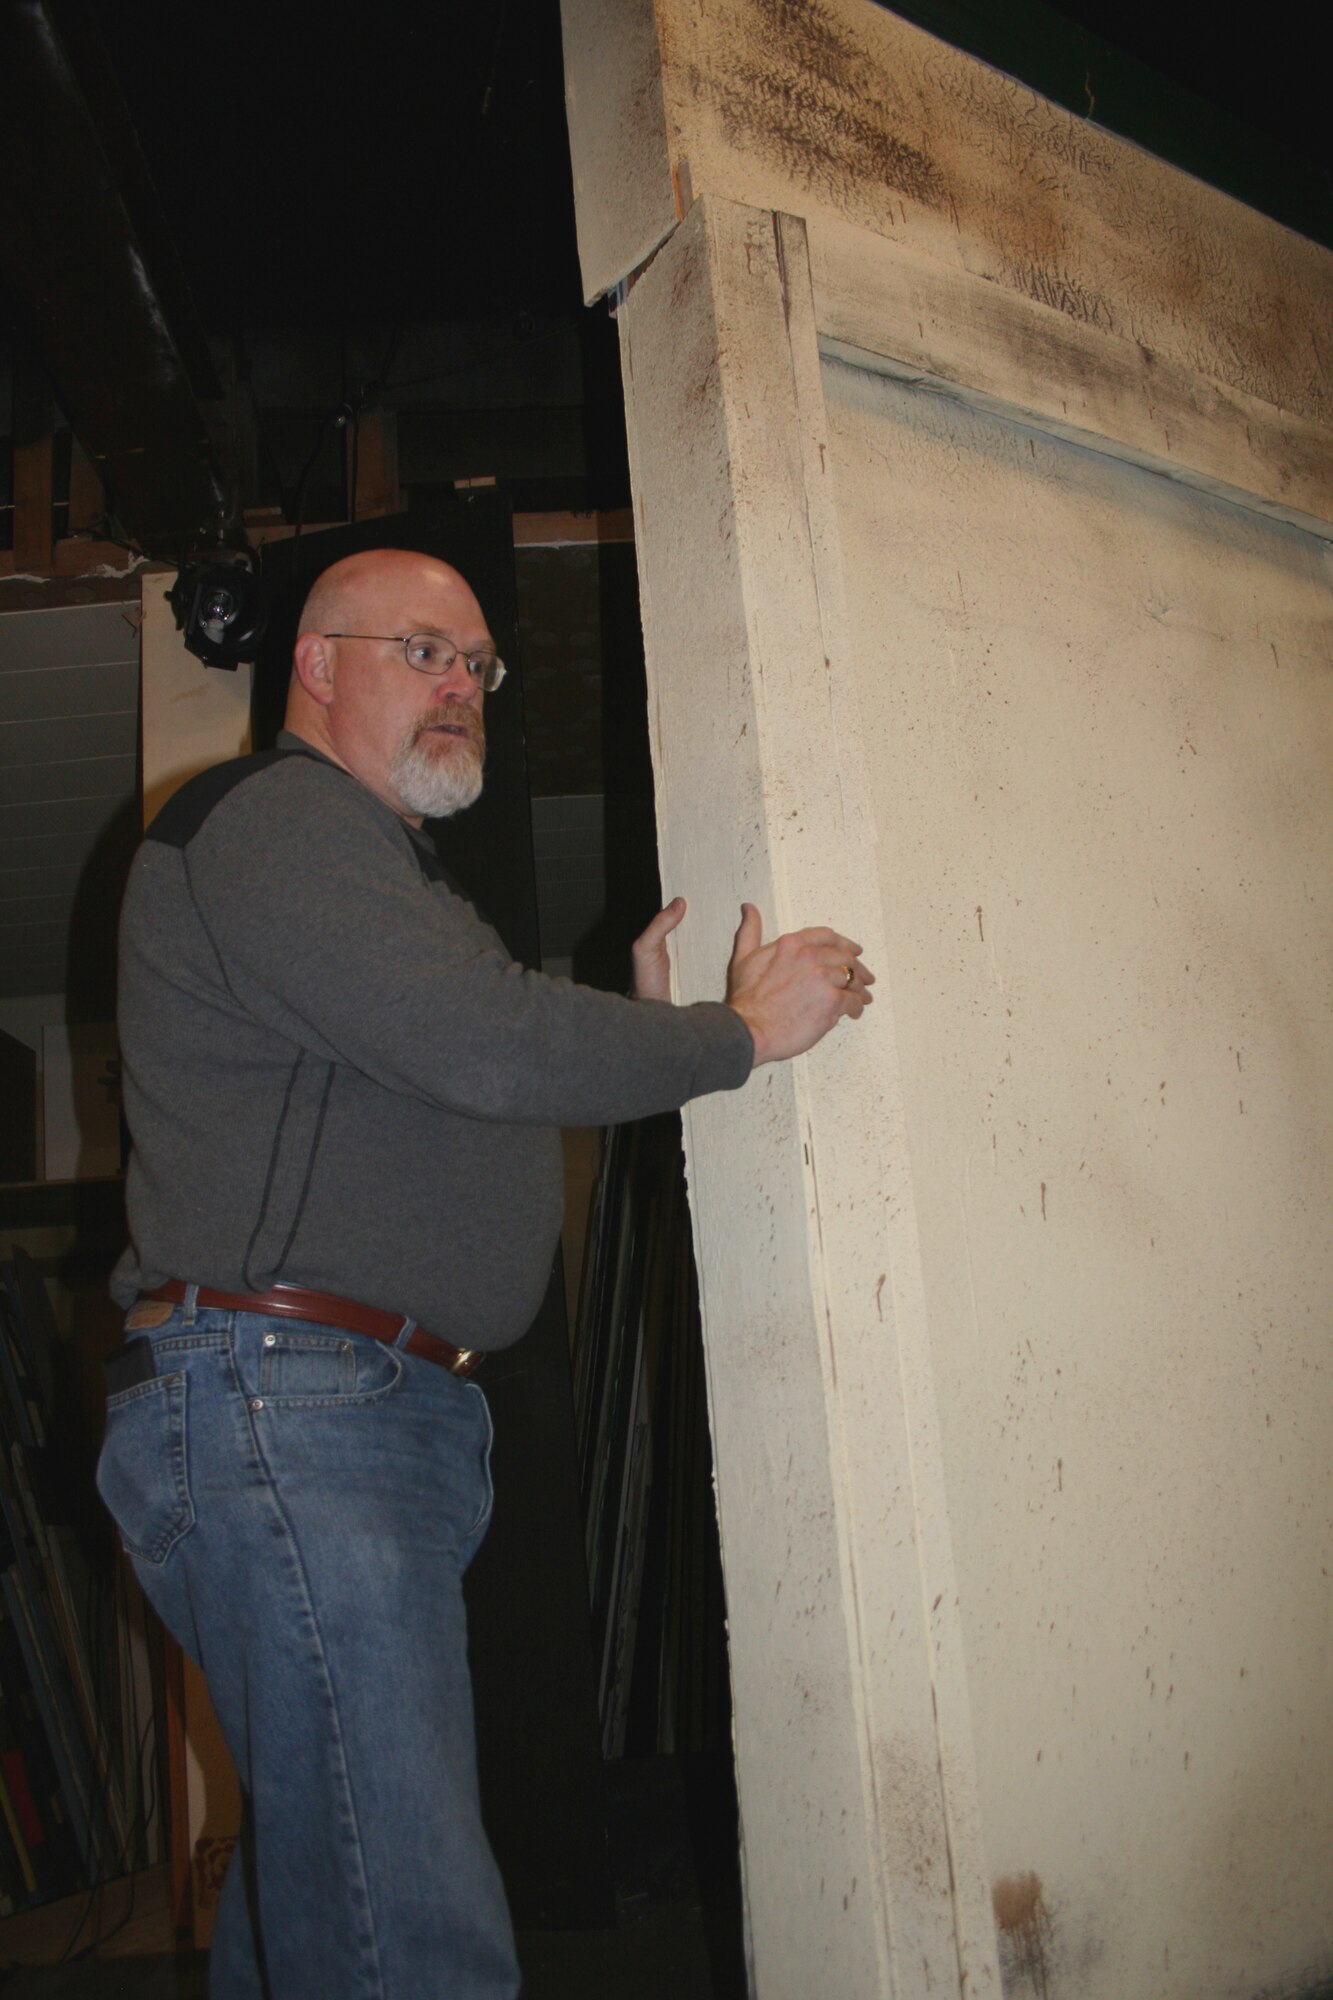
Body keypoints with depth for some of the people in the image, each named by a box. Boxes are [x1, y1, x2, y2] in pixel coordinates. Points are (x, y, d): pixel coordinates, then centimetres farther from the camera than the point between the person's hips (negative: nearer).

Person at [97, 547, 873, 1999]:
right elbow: (489, 1047, -18)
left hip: (387, 1415, 10)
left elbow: (461, 1097, 26)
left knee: (309, 1855, 15)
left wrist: (641, 1022, 14)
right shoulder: (275, 816, -6)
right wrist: (740, 1032, -5)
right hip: (282, 1399, -10)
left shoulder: (361, 856, 27)